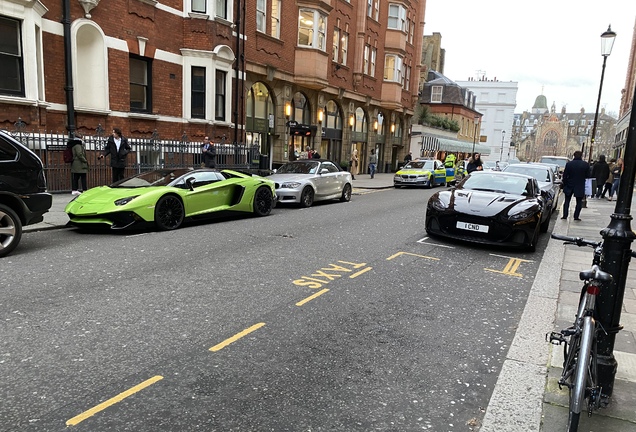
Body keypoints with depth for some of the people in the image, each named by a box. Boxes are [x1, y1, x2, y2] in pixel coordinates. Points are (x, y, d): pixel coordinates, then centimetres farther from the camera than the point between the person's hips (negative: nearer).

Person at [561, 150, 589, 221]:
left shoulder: (569, 164, -9)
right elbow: (587, 175, -1)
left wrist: (565, 184, 6)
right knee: (579, 202, 10)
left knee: (567, 201, 11)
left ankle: (565, 215, 8)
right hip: (580, 186, 0)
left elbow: (565, 175, -6)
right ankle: (576, 216, 7)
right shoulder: (586, 164, -8)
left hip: (569, 186, 0)